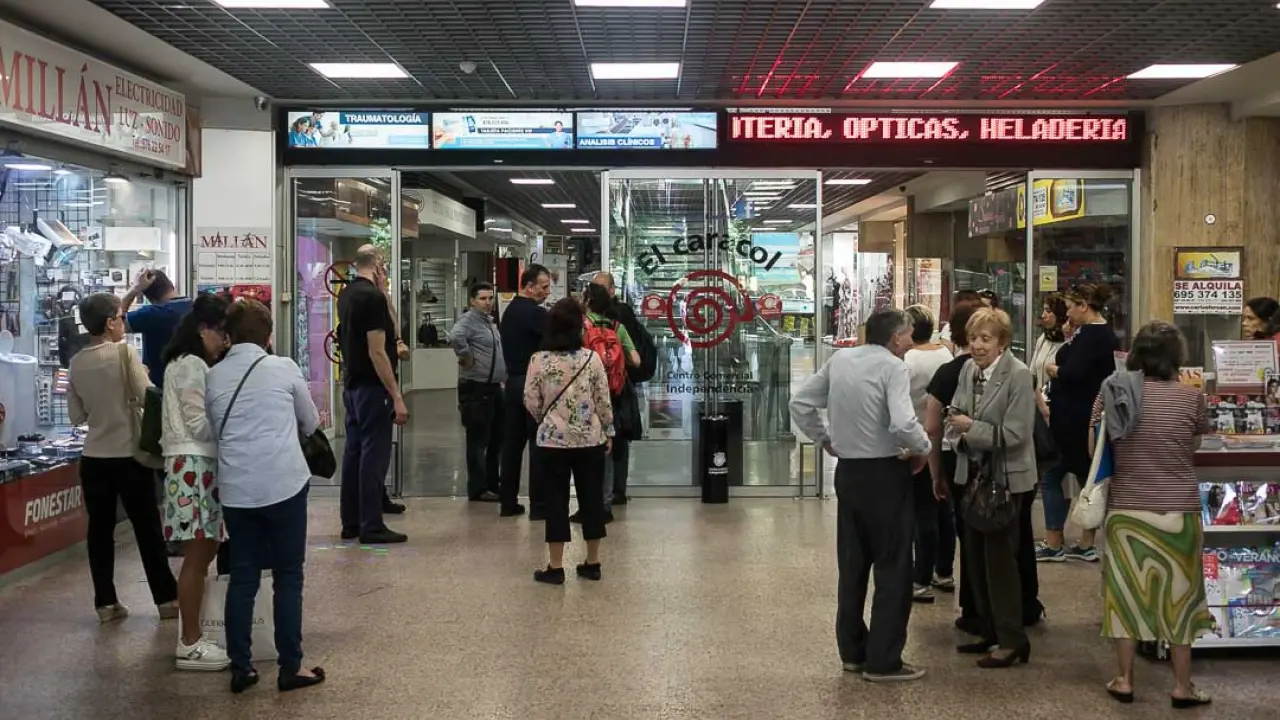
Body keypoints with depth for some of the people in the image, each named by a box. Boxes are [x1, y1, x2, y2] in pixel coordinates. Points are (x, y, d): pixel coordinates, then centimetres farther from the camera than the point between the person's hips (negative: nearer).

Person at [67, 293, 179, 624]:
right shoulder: (125, 353, -12)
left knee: (100, 529, 9)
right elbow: (147, 397, -17)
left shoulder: (76, 363, 4)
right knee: (147, 529, 5)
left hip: (94, 458, 4)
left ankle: (106, 603, 11)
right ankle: (167, 599, 11)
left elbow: (76, 415, 9)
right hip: (129, 455, -4)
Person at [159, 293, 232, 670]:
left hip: (204, 465, 10)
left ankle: (193, 634, 16)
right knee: (197, 556, -7)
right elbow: (200, 425, -14)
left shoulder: (196, 365, 21)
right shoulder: (191, 365, -10)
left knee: (206, 551, 11)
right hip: (194, 465, -10)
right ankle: (189, 645, -2)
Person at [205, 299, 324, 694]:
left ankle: (240, 668, 16)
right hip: (284, 484, -3)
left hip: (236, 489, 3)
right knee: (288, 576, 6)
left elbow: (214, 429, 16)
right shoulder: (284, 368, -1)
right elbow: (311, 423, 13)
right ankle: (291, 668, 10)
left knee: (242, 577, 11)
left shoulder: (212, 377, 6)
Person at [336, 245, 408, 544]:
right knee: (374, 454, -5)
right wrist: (397, 397, -19)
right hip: (372, 388, -9)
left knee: (353, 452, 13)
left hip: (352, 385, 10)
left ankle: (350, 522, 19)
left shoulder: (346, 294, 12)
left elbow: (391, 330, 16)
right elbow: (377, 352, -20)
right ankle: (371, 526, -1)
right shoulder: (373, 297, -16)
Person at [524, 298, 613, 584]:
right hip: (590, 439, 1)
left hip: (553, 440, -1)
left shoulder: (539, 360, -8)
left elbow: (531, 402, -2)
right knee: (592, 498, 11)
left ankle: (555, 567, 8)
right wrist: (608, 432, 12)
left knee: (556, 500, 5)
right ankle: (592, 563, 18)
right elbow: (603, 400, -2)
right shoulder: (592, 357, -6)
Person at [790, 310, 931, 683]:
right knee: (892, 567, 3)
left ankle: (853, 650, 25)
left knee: (852, 563, 16)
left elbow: (800, 404, 9)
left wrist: (825, 441, 15)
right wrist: (923, 448, -9)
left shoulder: (839, 359, 6)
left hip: (847, 470, 7)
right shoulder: (893, 367, -14)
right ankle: (883, 661, 7)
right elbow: (903, 424, -26)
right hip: (885, 473, -6)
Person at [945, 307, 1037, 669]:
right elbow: (957, 416, 11)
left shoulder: (1018, 375, -16)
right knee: (976, 556, 14)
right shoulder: (969, 370, 2)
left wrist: (970, 428, -19)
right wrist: (958, 431, -10)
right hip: (974, 473, 7)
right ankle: (989, 630, 27)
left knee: (1000, 557, -2)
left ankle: (1013, 640, 9)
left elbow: (1014, 434, -20)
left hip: (1006, 478, -7)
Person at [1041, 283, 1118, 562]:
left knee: (1053, 476, -1)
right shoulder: (1107, 334, 13)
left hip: (1074, 419, -10)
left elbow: (1072, 374, -27)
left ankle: (1054, 544, 4)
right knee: (1088, 477, 13)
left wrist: (1052, 368, -10)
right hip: (1094, 417, 10)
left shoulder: (1088, 334, -18)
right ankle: (1086, 544, 18)